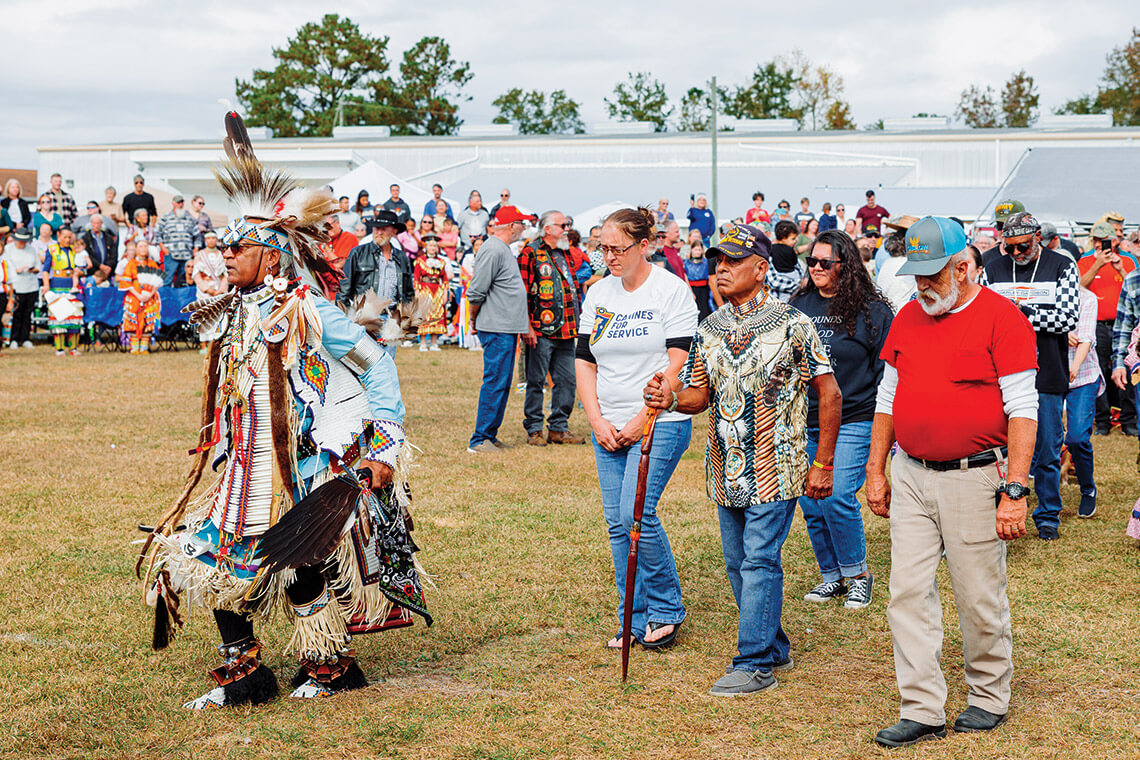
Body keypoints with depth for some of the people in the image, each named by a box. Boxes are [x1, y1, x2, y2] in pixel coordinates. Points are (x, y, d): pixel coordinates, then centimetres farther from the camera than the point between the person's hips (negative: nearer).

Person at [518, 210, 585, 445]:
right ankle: (534, 430, 7)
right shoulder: (530, 253, -6)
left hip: (566, 331, 7)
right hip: (541, 331, -7)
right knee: (536, 381, -1)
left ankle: (559, 428, 15)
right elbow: (522, 292, -10)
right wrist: (527, 327, -16)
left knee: (567, 381, 7)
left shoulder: (565, 254, 18)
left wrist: (575, 325, 20)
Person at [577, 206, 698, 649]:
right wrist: (597, 422, 0)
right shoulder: (598, 295, 11)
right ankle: (635, 619, 14)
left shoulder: (672, 292, -6)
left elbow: (678, 365, -11)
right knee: (616, 522, 4)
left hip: (660, 422, -6)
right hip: (608, 427, 6)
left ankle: (666, 611, 2)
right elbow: (584, 362, 12)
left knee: (637, 513, -16)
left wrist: (640, 422, -13)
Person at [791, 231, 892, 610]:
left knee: (837, 497, -16)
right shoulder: (799, 306, 9)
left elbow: (887, 369, -1)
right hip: (804, 423, 5)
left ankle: (858, 574, 4)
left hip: (852, 422, -5)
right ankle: (831, 576, 22)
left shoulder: (872, 311, -4)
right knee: (810, 504, 6)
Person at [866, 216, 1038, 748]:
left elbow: (1022, 410, -11)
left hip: (974, 478, -5)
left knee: (980, 598, 4)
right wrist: (876, 472, 14)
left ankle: (989, 697, 24)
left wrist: (1014, 491, -16)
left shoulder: (1001, 318, -8)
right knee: (908, 593, 1)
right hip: (910, 476, 5)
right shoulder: (907, 318, 10)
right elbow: (887, 399, 17)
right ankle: (922, 710, 8)